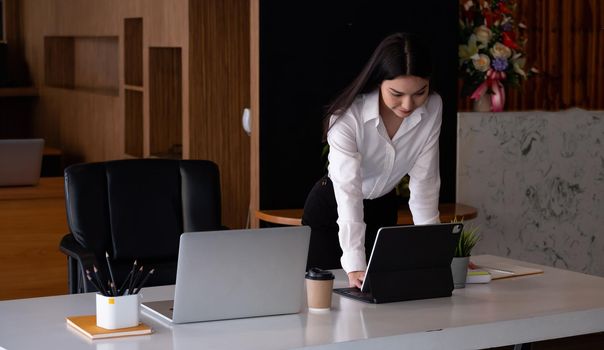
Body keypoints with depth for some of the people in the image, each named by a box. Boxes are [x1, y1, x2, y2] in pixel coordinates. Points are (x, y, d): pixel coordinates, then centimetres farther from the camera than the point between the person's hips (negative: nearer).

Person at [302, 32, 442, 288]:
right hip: (331, 209, -4)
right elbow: (348, 191, -40)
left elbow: (424, 180, -13)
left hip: (383, 209, 4)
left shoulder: (432, 108, -19)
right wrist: (354, 267, -49)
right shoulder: (348, 116, -32)